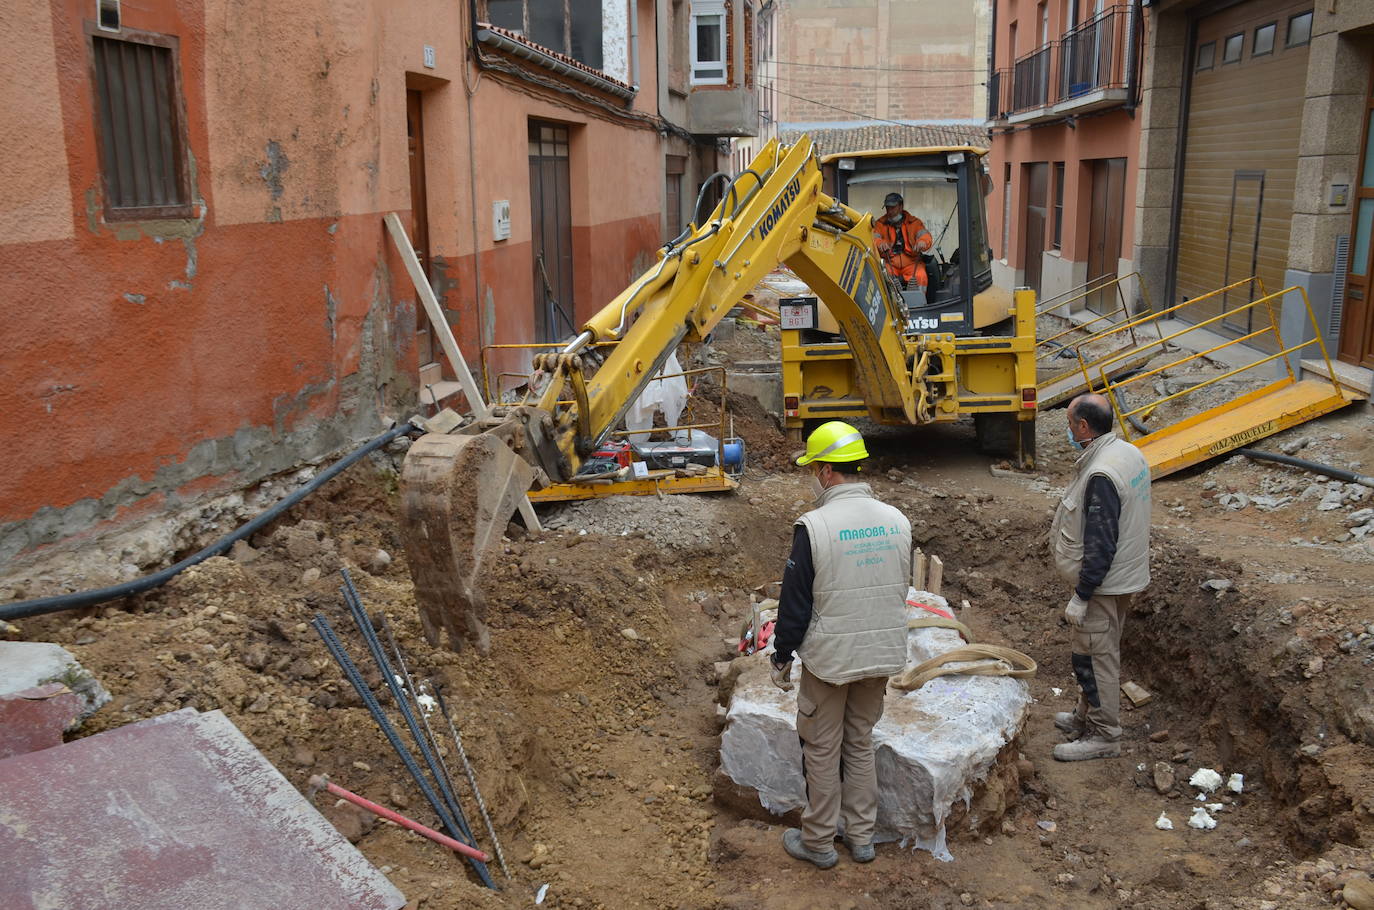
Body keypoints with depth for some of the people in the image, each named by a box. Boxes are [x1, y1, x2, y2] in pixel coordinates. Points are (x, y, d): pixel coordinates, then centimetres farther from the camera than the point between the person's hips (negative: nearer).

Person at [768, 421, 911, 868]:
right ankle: (862, 837, 30)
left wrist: (781, 658, -2)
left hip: (829, 658, -5)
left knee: (821, 750, 10)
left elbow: (795, 604, -14)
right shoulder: (897, 521, -2)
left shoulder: (814, 526, -19)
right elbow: (899, 592, 10)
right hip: (882, 655, 5)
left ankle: (818, 842, 24)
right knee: (860, 743, 20)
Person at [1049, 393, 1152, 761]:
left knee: (1095, 658, 4)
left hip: (1103, 584, -10)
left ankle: (1103, 736, 16)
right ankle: (1087, 716, 38)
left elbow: (1100, 546, -27)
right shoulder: (1130, 453, 4)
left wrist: (1081, 596, -20)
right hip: (1125, 575, 10)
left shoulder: (1101, 475, -28)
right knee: (1098, 653, 22)